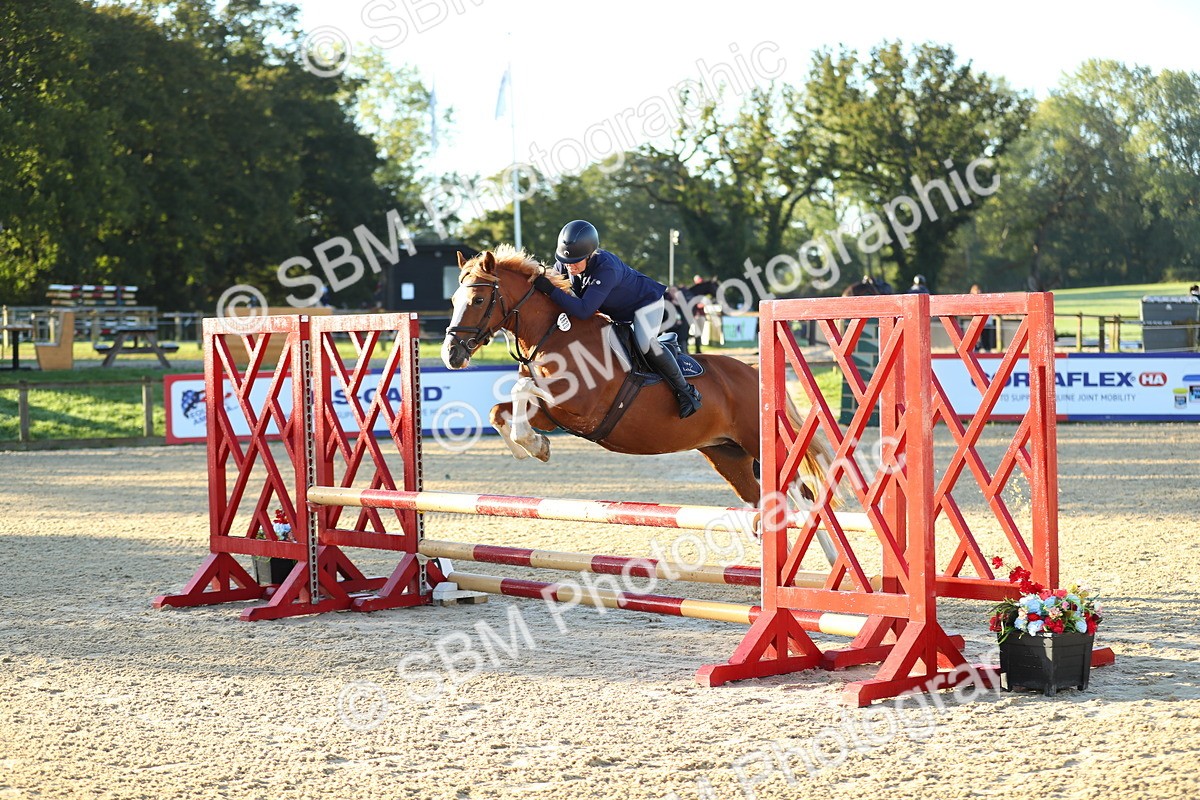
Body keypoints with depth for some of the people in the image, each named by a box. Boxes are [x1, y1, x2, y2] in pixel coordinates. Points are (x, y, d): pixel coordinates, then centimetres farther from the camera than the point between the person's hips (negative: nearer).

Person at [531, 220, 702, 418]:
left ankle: (685, 390, -17)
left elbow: (583, 311, -49)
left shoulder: (606, 269, -42)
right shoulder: (564, 264, -20)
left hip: (645, 303, -9)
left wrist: (550, 290, -51)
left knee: (645, 343, -31)